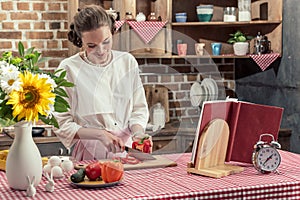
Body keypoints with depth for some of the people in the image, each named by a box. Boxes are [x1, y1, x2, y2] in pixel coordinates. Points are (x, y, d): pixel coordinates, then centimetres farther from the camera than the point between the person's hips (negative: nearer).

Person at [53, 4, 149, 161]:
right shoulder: (69, 69, -5)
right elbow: (62, 125, -4)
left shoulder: (128, 62, 6)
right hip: (88, 155, -2)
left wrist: (138, 132, -7)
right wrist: (100, 134, -15)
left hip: (125, 151, 3)